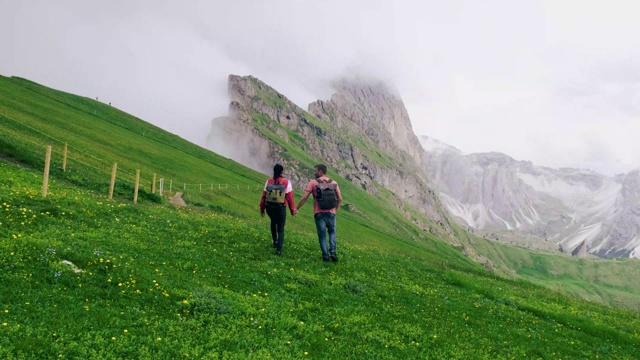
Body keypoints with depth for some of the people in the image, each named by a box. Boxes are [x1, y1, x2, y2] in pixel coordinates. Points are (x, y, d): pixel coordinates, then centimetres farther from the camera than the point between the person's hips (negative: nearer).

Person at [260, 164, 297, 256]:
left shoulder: (269, 181, 0)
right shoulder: (286, 182, -6)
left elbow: (264, 196, 1)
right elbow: (290, 197, -8)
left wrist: (262, 209, 11)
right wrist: (293, 210, 2)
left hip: (269, 207, 2)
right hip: (281, 208, -2)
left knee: (273, 222, 32)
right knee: (281, 229, 7)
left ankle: (275, 241, 29)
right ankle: (279, 250, -4)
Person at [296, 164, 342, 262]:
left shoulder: (313, 182, -5)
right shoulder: (334, 183, 4)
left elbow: (304, 197, -9)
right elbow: (340, 199, 4)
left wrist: (297, 208, 2)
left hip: (319, 213, -2)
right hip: (331, 213, 2)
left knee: (322, 235, 11)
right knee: (332, 232, 22)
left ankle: (325, 255, 8)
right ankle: (333, 251, 5)